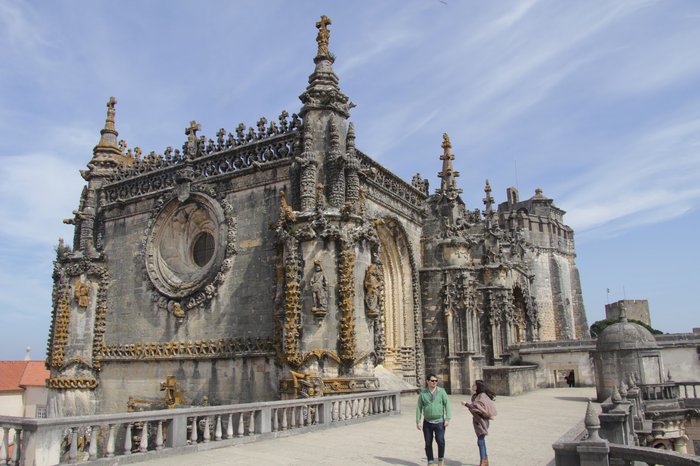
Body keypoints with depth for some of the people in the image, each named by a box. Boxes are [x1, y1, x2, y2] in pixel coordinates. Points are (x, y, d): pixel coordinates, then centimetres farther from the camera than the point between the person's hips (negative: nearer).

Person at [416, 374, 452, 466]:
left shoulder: (441, 391, -1)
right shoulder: (423, 393, 1)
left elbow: (447, 405, -2)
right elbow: (419, 407, 4)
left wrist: (447, 419, -9)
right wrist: (418, 421, 0)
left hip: (439, 422, -2)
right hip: (427, 423, 2)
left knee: (440, 441, -15)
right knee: (428, 443, 6)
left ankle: (441, 458, 9)